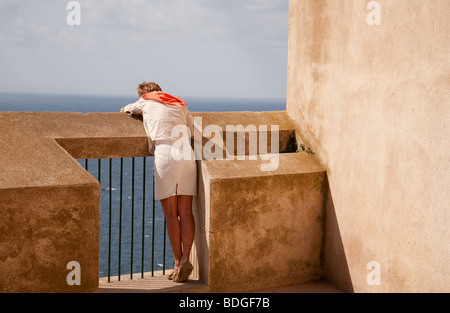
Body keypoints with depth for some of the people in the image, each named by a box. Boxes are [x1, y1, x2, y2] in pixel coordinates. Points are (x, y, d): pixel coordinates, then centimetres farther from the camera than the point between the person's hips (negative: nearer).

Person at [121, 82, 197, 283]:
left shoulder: (146, 102, 17)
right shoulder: (179, 105, 24)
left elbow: (125, 110, 36)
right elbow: (192, 129, 21)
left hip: (164, 155, -3)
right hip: (186, 154, 3)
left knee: (171, 214, 0)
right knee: (185, 212, 2)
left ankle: (178, 262, -1)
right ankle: (185, 259, -9)